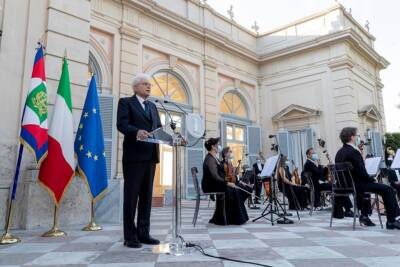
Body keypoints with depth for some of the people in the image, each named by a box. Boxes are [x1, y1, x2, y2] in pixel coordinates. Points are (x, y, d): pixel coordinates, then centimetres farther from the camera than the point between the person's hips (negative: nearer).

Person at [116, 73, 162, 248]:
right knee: (131, 196, -1)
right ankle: (130, 236, 6)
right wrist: (137, 131, -30)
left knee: (147, 196, 9)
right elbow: (122, 124, -11)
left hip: (150, 155, 6)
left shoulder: (153, 106, 22)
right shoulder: (126, 102, 4)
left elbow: (158, 127, 15)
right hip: (134, 155, -6)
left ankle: (143, 233, 17)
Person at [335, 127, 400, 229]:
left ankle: (364, 216, 37)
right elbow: (362, 173, -21)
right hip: (354, 185, -10)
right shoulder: (353, 152, -19)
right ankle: (391, 221, 4)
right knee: (388, 189, -3)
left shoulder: (340, 152, 9)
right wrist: (372, 179, -2)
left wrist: (370, 179, 16)